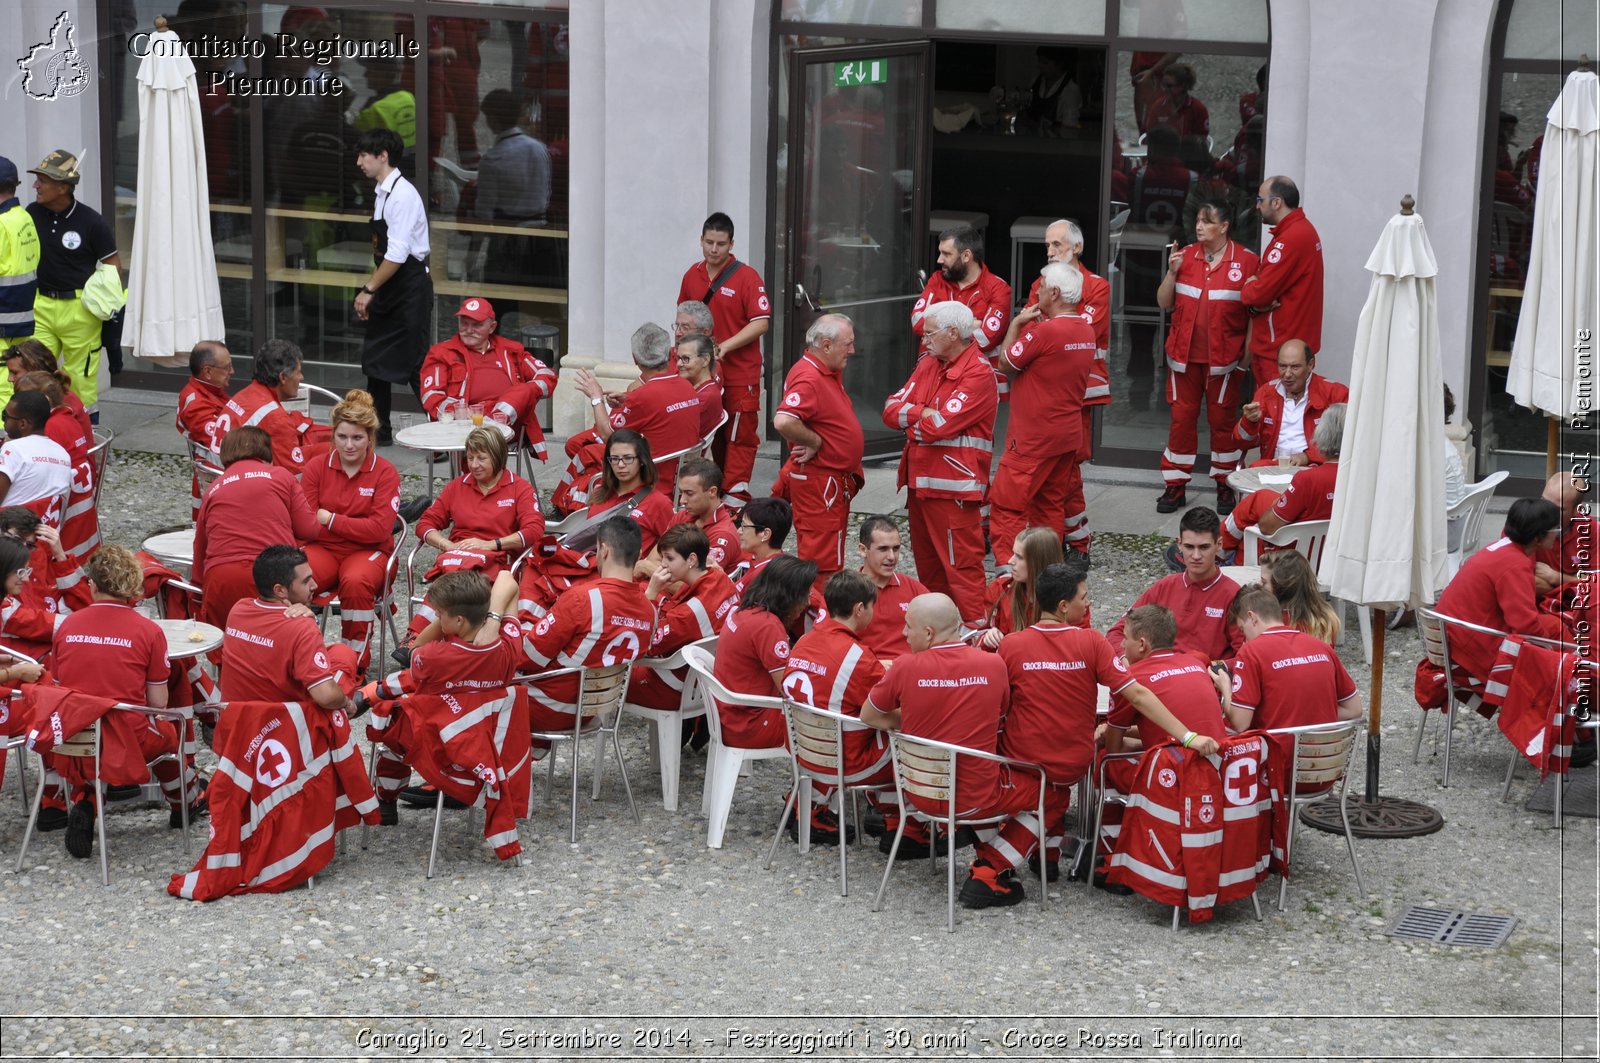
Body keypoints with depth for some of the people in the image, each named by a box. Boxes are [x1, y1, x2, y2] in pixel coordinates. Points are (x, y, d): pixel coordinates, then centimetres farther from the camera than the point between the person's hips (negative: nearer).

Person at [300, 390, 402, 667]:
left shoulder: (385, 472, -2)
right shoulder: (317, 468, 5)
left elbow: (379, 529, -10)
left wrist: (330, 519, -10)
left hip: (368, 551, -2)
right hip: (323, 549, 2)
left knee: (356, 582, -37)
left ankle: (356, 660, -19)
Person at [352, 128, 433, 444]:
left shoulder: (402, 195, -17)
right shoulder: (382, 193, 10)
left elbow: (397, 255, -22)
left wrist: (370, 289, -18)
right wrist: (371, 291, 13)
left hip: (410, 290, -9)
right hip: (389, 290, 9)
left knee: (415, 365, -7)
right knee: (376, 359, 14)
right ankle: (379, 430, 25)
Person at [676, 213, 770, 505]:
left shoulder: (747, 277, -10)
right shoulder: (692, 275, 8)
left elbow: (761, 322, -14)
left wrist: (725, 346, -19)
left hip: (740, 374, -6)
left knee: (739, 435, -5)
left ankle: (737, 494, -5)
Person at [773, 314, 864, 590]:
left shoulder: (829, 373, 10)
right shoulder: (808, 378, -22)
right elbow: (783, 421, -37)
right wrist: (815, 441, -22)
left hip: (834, 482, 11)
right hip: (819, 482, -11)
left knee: (830, 560, 19)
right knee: (822, 564, -7)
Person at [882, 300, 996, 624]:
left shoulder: (978, 374, -13)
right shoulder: (928, 365, 14)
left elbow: (938, 426, -20)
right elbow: (892, 409, 6)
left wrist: (911, 420, 0)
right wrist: (927, 413, -11)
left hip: (954, 487, -9)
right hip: (920, 482, 9)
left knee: (961, 565, -8)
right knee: (927, 565, 16)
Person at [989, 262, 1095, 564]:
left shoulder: (1046, 331, -21)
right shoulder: (1087, 332, 6)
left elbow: (1006, 364, -10)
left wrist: (1016, 324, 0)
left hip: (1034, 437, -9)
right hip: (1069, 434, 9)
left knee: (1007, 505, -3)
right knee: (1050, 505, 16)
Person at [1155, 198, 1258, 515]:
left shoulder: (1246, 260, -4)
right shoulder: (1186, 256, 5)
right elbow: (1164, 303, 7)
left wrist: (1247, 353, -7)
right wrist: (1172, 272, -9)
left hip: (1223, 356, -3)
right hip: (1185, 354, 3)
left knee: (1222, 419, 5)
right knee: (1181, 417, 5)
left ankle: (1226, 486, 16)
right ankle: (1175, 486, 11)